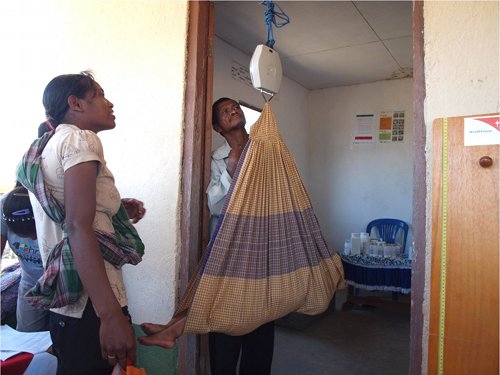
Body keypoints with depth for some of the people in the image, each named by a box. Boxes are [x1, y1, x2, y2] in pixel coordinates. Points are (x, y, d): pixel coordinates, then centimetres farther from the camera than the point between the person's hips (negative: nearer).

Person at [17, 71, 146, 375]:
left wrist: (117, 208, 12)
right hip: (91, 303, -9)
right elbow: (79, 228, -23)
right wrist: (111, 314, -28)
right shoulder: (81, 139, -12)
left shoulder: (48, 145, 17)